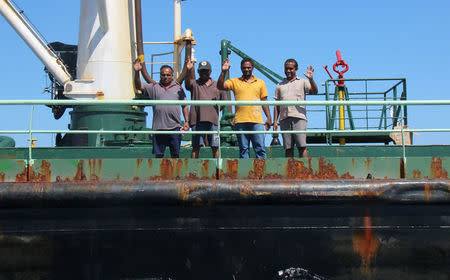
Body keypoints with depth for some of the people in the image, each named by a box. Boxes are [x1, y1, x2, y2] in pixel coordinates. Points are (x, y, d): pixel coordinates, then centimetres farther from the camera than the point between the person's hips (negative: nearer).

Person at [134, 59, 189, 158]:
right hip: (158, 127, 0)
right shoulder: (154, 87, 11)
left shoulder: (178, 88, 13)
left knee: (175, 154, 4)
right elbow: (139, 86, 0)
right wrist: (137, 72, -15)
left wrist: (187, 121, 4)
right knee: (158, 155, 3)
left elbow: (184, 106, 14)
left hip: (175, 127, 0)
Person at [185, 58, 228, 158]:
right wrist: (189, 70, -30)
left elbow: (224, 101, 21)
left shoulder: (217, 85, 18)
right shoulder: (194, 84, 11)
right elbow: (188, 83, -13)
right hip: (198, 120, -2)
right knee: (196, 146, -3)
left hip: (213, 120, 2)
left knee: (215, 147, 2)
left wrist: (215, 110, 7)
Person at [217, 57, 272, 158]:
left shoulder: (260, 83, 16)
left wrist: (269, 118, 6)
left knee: (260, 148, -4)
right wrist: (223, 72, -11)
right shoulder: (234, 82, 13)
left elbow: (264, 101, 15)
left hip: (257, 121, 0)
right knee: (243, 149, 2)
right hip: (240, 121, 0)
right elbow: (220, 86, 0)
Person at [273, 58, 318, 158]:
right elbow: (276, 106, 19)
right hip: (284, 119, 3)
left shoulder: (303, 82, 14)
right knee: (288, 148, 2)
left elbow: (314, 91, -3)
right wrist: (275, 121, 10)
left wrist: (311, 79, -18)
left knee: (302, 146, -9)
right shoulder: (279, 86, 21)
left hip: (299, 117, -3)